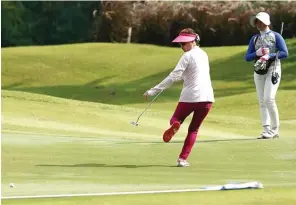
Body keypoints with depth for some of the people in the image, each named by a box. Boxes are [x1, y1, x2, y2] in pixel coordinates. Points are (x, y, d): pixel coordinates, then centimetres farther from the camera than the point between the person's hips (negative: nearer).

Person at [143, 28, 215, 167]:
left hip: (190, 97, -5)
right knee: (193, 129, 16)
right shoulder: (203, 54, 16)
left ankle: (174, 125, -23)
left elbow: (173, 77, -13)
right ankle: (183, 159, 2)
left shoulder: (188, 56, -6)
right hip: (207, 97, 5)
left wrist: (152, 91, -13)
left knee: (175, 119, 16)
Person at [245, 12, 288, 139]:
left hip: (272, 70, -5)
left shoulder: (276, 36, 1)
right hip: (259, 71, 5)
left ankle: (275, 129, -8)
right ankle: (266, 130, 2)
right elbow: (247, 57, 9)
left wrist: (269, 56, -19)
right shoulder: (254, 39, 14)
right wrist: (257, 53, -10)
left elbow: (284, 53, -8)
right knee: (262, 101, 1)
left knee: (269, 99, -17)